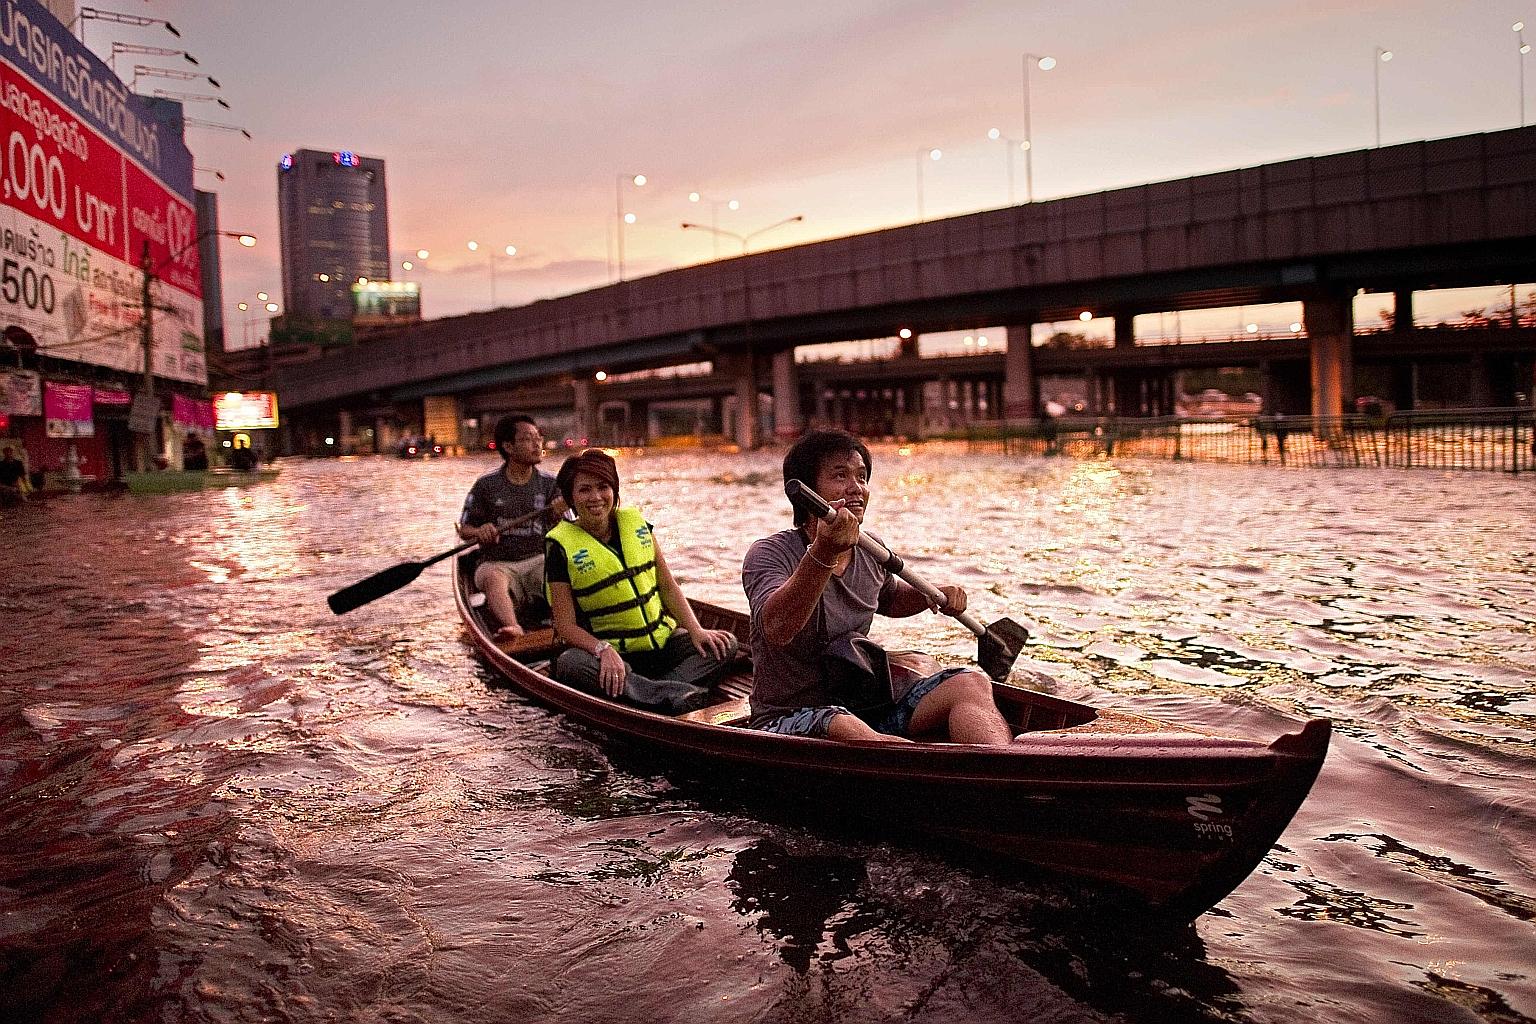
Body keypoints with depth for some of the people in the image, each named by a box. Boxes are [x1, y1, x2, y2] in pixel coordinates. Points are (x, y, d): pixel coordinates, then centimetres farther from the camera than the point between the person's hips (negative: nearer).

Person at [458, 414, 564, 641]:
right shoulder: (486, 485, 5)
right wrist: (479, 532, -15)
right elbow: (464, 529, 9)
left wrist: (560, 514, -21)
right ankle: (513, 627, -60)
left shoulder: (549, 484, 9)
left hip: (538, 560, 1)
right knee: (493, 579, -36)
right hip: (496, 563, -1)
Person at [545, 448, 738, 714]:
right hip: (612, 654, -4)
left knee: (725, 644, -13)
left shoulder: (637, 523, 5)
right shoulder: (562, 547, -6)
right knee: (569, 664, -35)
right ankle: (671, 695, -45)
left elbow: (668, 586, 8)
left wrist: (696, 630, -6)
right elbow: (565, 625, -10)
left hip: (661, 641, 5)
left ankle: (655, 691, -35)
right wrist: (604, 650, -28)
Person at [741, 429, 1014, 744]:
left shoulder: (871, 553, 9)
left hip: (867, 710, 7)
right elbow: (777, 629, -35)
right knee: (841, 727, -40)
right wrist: (823, 554, -47)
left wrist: (936, 595, 13)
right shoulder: (769, 554, -13)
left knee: (972, 683, -14)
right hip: (789, 719, -7)